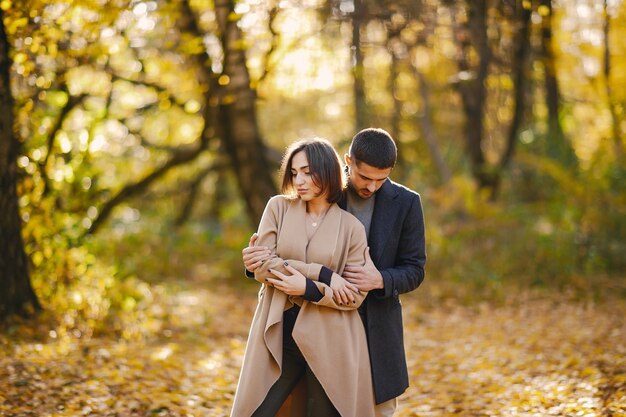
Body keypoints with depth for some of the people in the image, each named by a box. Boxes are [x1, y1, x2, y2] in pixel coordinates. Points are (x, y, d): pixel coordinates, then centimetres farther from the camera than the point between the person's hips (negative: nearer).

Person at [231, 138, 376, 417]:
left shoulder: (351, 227, 0)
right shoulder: (278, 207, 4)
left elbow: (355, 296, -2)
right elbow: (262, 266, -7)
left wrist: (309, 288, -16)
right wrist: (323, 274, -12)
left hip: (331, 342, -1)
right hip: (279, 338, 1)